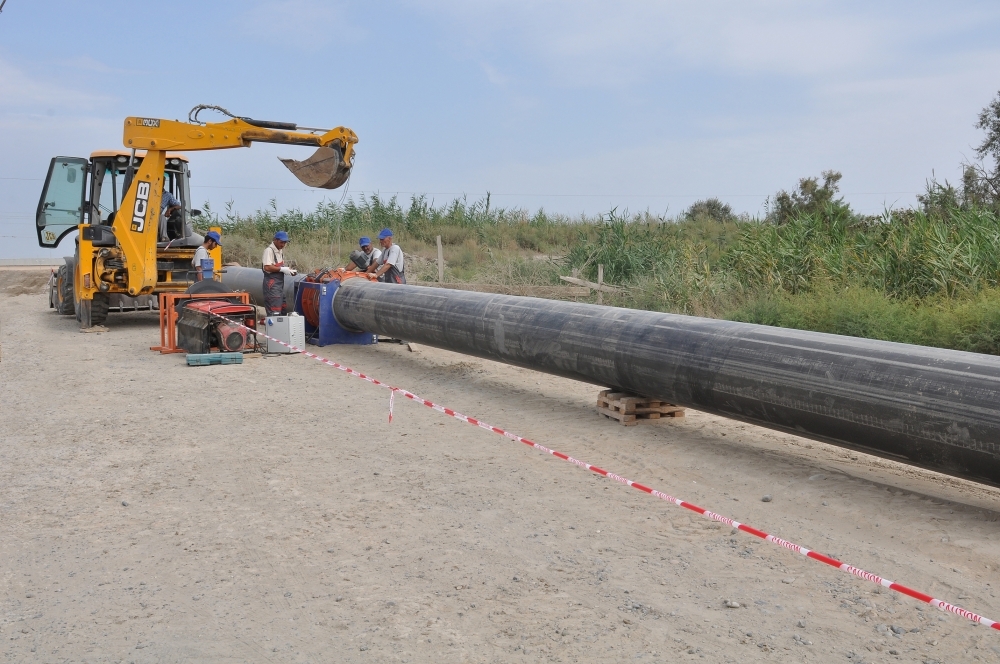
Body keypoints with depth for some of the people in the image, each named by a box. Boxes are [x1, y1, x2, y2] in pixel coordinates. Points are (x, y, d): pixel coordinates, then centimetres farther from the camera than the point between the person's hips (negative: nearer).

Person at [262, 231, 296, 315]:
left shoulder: (279, 251, 16)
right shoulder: (269, 250, -13)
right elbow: (267, 267, -24)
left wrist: (287, 269, 5)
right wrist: (282, 269, -20)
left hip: (280, 282, 10)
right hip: (272, 283, -10)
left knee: (281, 308, 13)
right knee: (274, 311, -12)